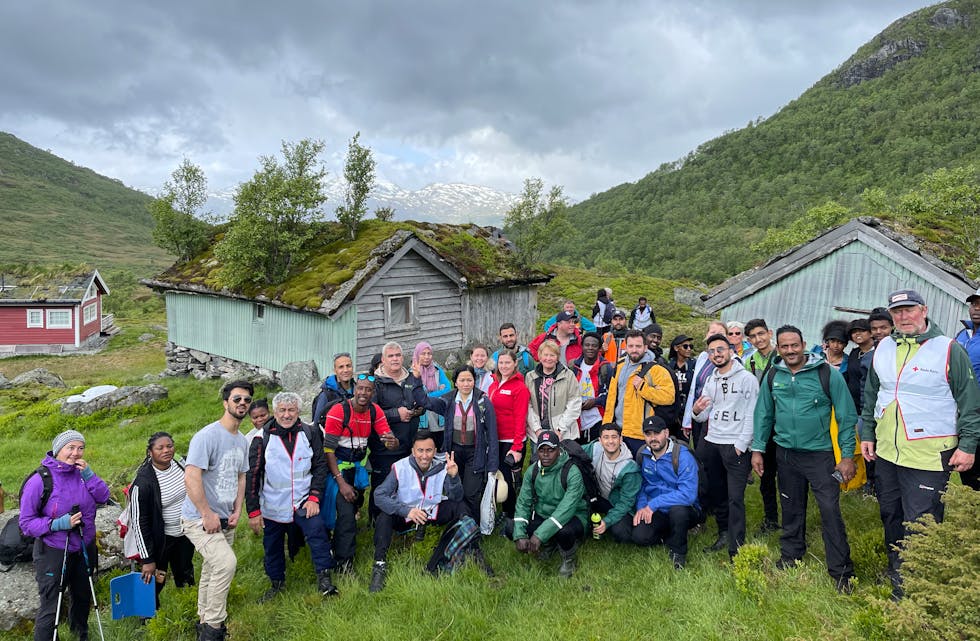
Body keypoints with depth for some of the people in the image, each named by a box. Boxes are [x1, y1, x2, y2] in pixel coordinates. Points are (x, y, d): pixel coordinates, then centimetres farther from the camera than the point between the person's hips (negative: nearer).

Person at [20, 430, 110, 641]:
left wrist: (88, 474, -19)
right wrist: (58, 524, -27)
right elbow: (26, 522, -15)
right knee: (50, 608, -1)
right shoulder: (40, 480, -20)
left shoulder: (82, 472, -5)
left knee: (83, 596, 24)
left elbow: (103, 497, -8)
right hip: (53, 552, -5)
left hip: (84, 548, 5)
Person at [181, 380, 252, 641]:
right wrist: (208, 515, -21)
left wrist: (237, 511, 6)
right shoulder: (208, 435, -17)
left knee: (213, 569, 16)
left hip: (224, 520, 8)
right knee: (226, 561, -23)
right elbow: (191, 477, -23)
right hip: (200, 519, -8)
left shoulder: (242, 441, 9)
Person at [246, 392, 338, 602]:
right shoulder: (262, 439, -6)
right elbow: (252, 476, -3)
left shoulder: (310, 434, -3)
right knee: (272, 546, 13)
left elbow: (320, 466, 0)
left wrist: (314, 497, -9)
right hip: (273, 505, 1)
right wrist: (253, 511, -5)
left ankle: (324, 579, -7)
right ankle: (276, 583, 36)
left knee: (317, 531, -19)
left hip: (303, 501, 0)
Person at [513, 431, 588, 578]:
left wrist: (539, 535, -37)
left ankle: (568, 560, -2)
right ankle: (549, 544, 11)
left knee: (564, 531, -39)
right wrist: (519, 536, -22)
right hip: (541, 515, 5)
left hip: (571, 517, -5)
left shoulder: (572, 472, -21)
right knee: (511, 528, -18)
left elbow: (566, 509, -30)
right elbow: (523, 503, -6)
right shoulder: (532, 471, -4)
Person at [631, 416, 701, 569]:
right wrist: (641, 507, -7)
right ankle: (670, 538, 10)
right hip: (655, 512, 4)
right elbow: (640, 485, 12)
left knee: (677, 510, -38)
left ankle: (678, 551, -8)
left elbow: (688, 494, -28)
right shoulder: (642, 454, -1)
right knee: (639, 536, -23)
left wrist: (653, 504, -26)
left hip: (684, 510, -4)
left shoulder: (682, 456, -19)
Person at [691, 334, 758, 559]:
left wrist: (740, 445, -13)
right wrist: (697, 411, -11)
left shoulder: (747, 378, -5)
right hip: (711, 443, 6)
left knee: (735, 498, -8)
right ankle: (724, 534, 29)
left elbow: (751, 416, -9)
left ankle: (736, 549, -3)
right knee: (717, 493, 13)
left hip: (736, 446, -6)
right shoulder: (711, 381, 13)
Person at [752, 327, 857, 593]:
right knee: (791, 509, 16)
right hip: (786, 453, 4)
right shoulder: (773, 376, 2)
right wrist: (757, 449, 6)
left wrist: (847, 455, -10)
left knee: (830, 510, -6)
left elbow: (846, 416, -7)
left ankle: (841, 572, 8)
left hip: (820, 453, -4)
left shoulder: (827, 373, -10)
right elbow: (763, 414, 9)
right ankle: (790, 558, 33)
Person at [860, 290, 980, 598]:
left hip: (929, 456, -5)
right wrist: (867, 433, 14)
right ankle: (896, 575, 36)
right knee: (890, 516, 18)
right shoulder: (883, 348, 7)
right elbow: (870, 395, 16)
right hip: (885, 451, 6)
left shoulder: (949, 350, -7)